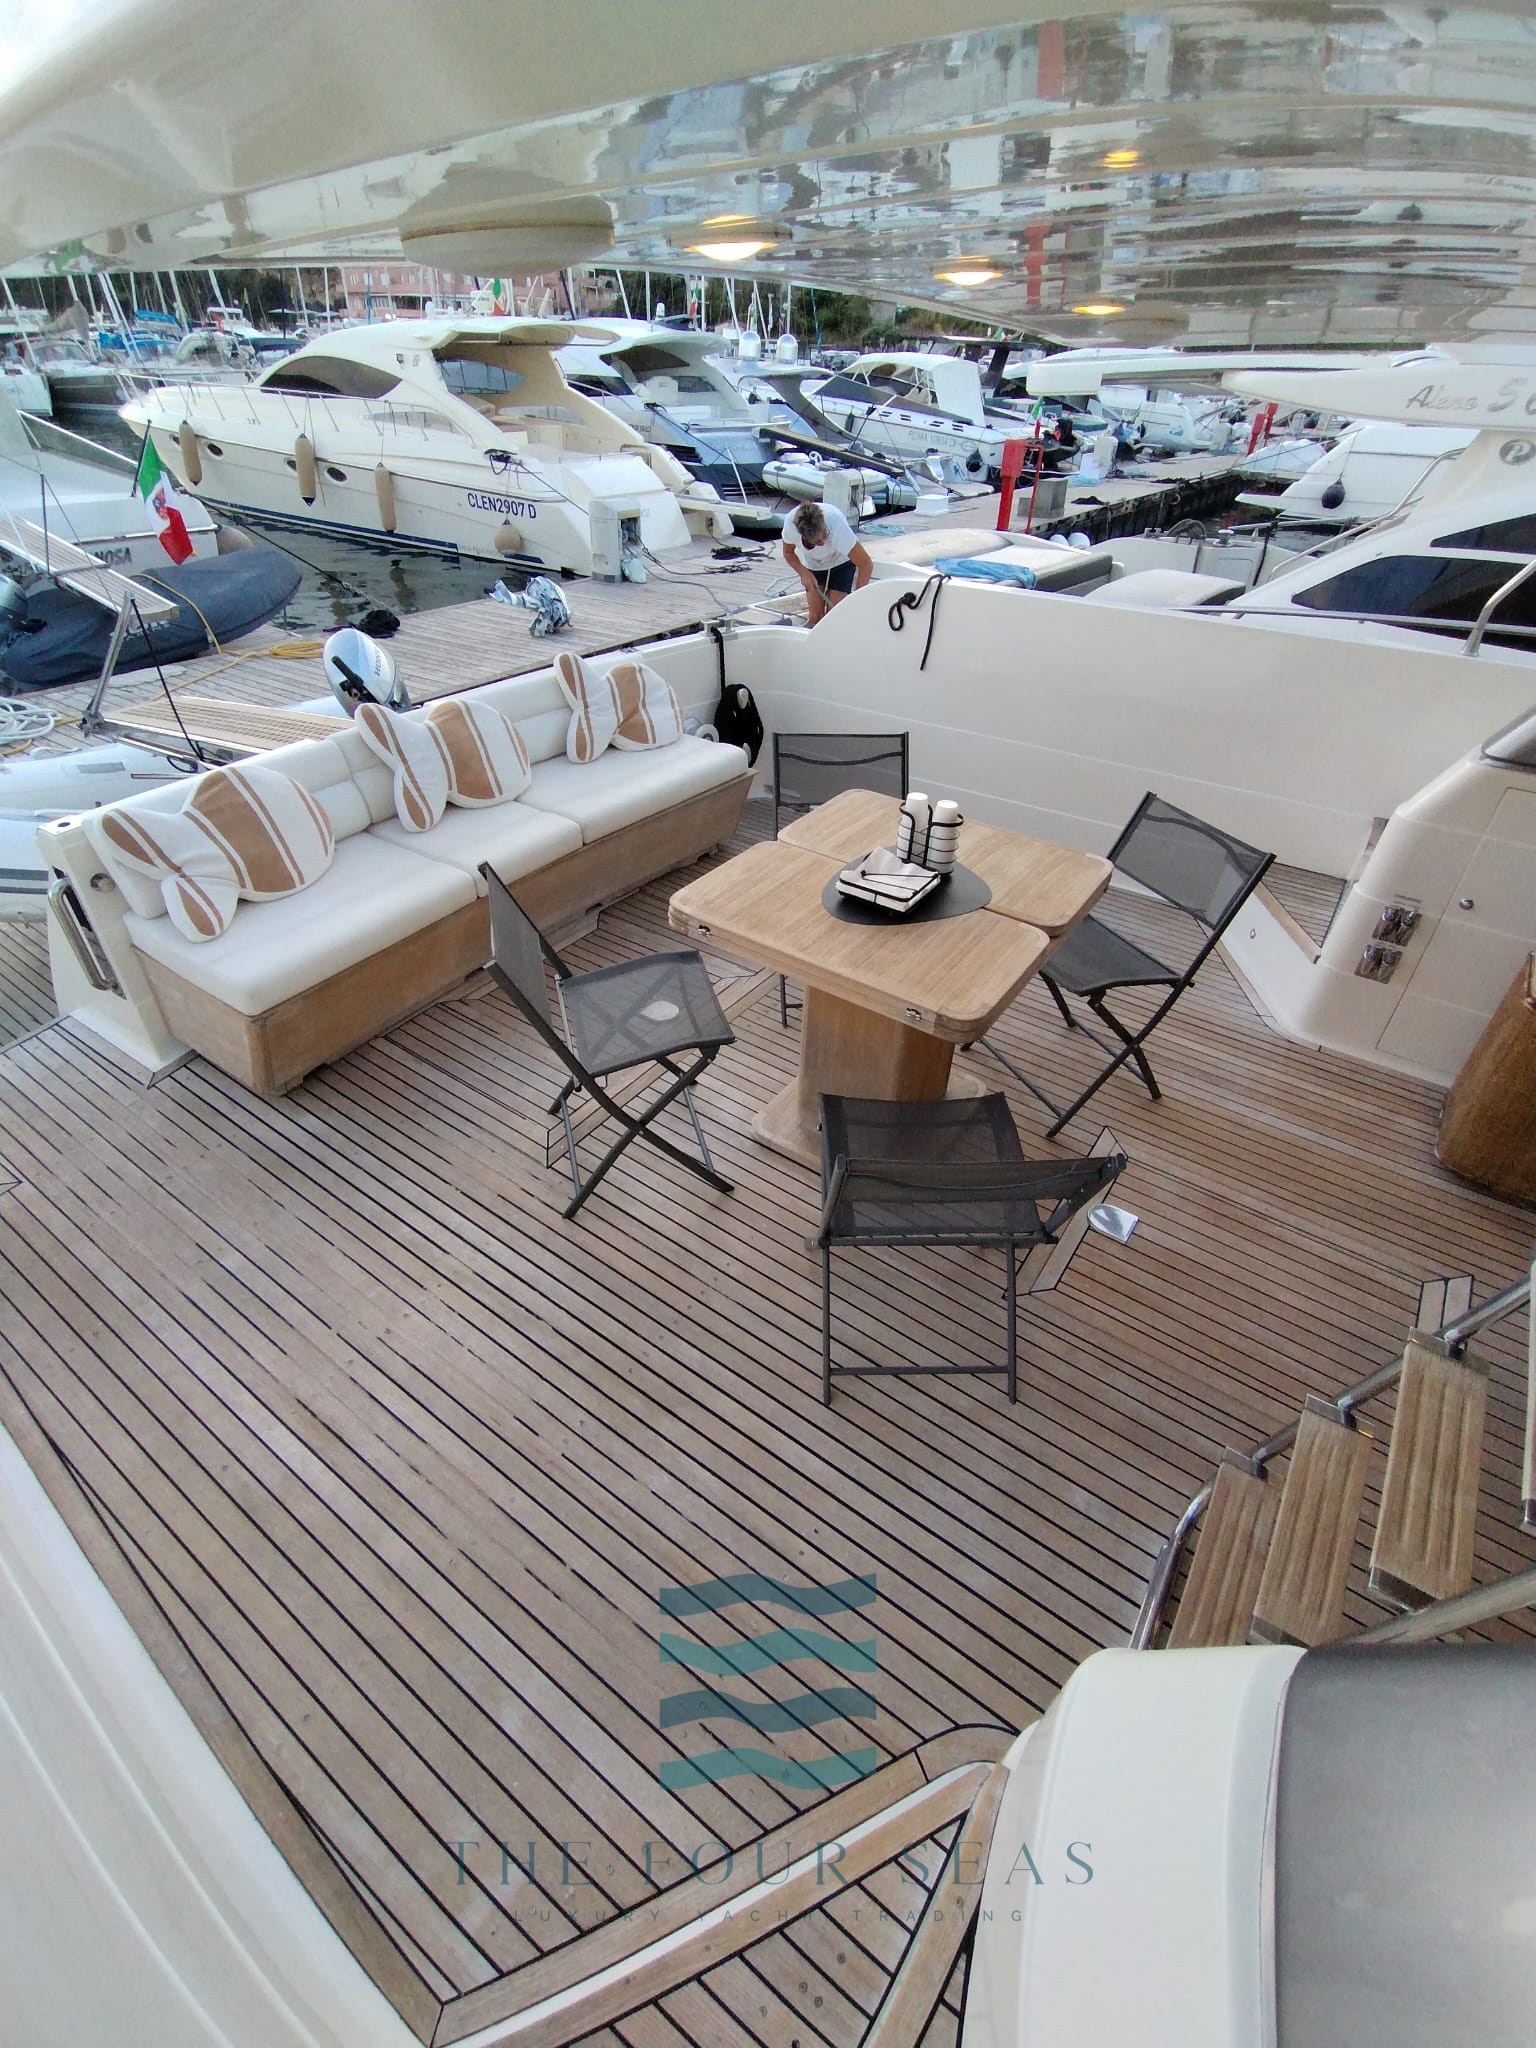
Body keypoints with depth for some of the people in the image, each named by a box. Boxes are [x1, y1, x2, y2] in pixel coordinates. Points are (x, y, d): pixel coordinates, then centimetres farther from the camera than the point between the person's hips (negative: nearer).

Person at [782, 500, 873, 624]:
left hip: (841, 563, -3)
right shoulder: (791, 522, -32)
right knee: (815, 616, -5)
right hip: (812, 566, 3)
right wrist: (803, 572, -25)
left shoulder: (838, 527, -41)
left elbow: (866, 565, -36)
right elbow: (788, 553, -8)